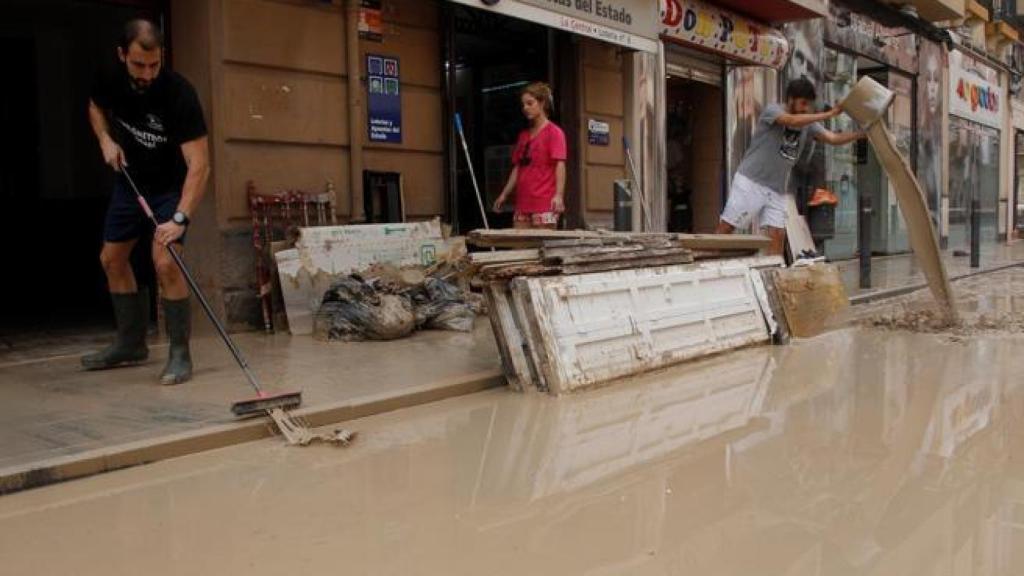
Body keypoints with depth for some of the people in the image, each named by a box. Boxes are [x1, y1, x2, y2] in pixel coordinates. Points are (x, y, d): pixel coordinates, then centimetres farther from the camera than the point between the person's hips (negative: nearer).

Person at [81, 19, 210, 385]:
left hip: (171, 186, -6)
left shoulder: (179, 94, -30)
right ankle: (131, 343, 27)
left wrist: (180, 218, -44)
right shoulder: (112, 80, -13)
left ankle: (180, 354, -9)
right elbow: (96, 106, 13)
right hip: (130, 179, 6)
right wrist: (105, 139, -7)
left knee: (165, 263, -22)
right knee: (111, 259, 11)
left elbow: (199, 165, -34)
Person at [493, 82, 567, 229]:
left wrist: (559, 195, -24)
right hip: (522, 202, 6)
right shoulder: (523, 135, 17)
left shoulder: (554, 132, -2)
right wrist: (504, 195, 15)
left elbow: (560, 165, -11)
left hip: (544, 203, -6)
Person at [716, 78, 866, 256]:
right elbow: (793, 121, -28)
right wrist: (829, 114, -27)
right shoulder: (772, 110, -9)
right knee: (726, 227, -5)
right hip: (750, 181, -5)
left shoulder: (809, 124, 8)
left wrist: (862, 134, -15)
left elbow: (833, 138, -1)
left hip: (776, 189, 6)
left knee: (778, 236, -4)